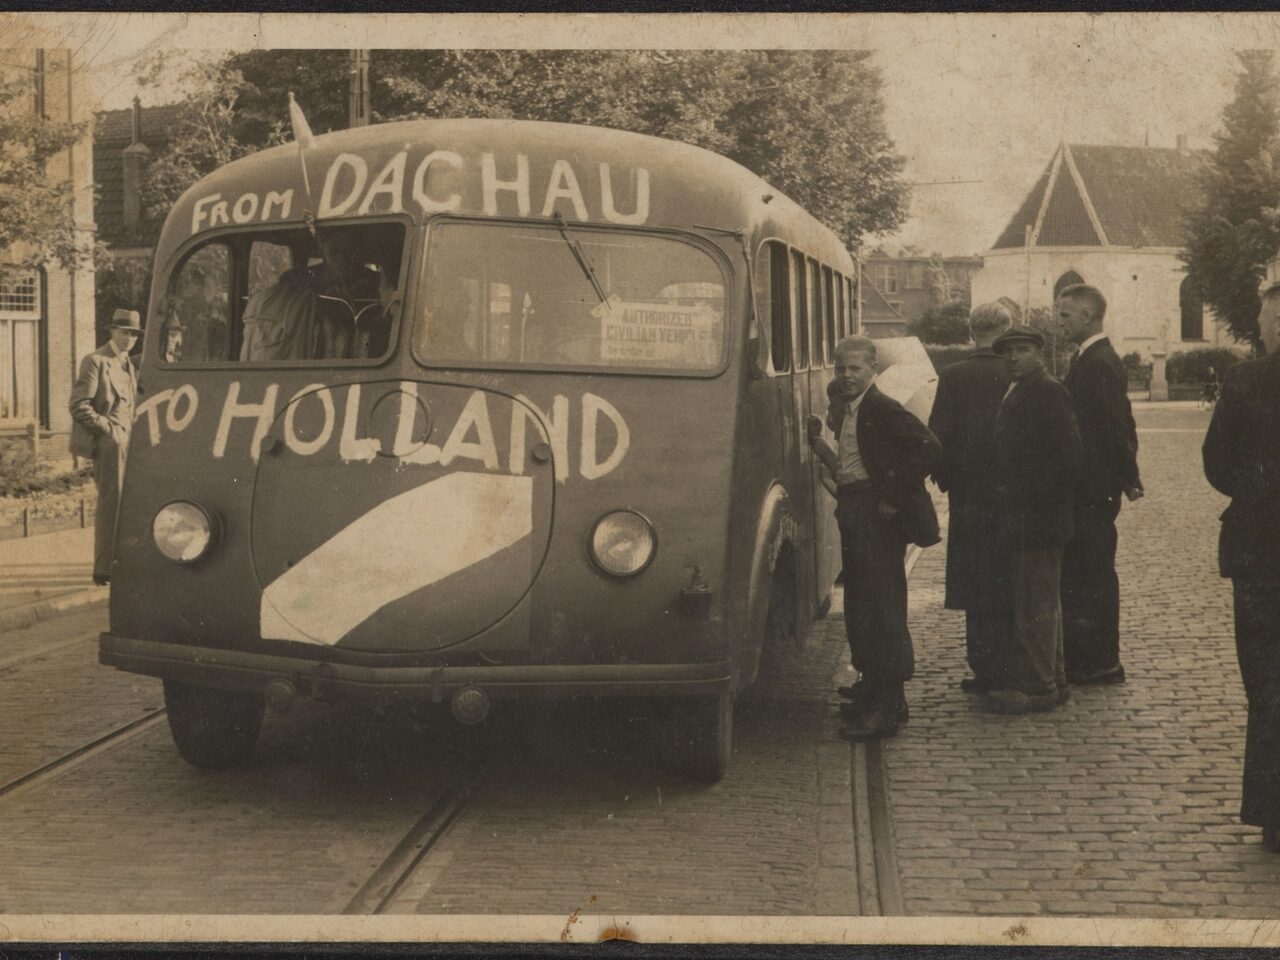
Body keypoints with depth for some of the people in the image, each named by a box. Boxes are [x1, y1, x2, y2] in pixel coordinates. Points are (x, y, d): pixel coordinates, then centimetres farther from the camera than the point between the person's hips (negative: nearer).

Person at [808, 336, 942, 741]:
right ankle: (873, 690, 30)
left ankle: (886, 707, -7)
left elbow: (928, 448, -21)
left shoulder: (881, 409, -12)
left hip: (876, 514, -10)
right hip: (852, 510, 10)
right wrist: (818, 442, 8)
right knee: (859, 605, 16)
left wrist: (895, 497, -18)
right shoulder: (848, 411, 16)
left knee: (881, 606, -8)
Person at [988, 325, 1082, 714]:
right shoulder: (1018, 392, 16)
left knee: (1035, 604, -5)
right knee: (1042, 601, 17)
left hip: (1037, 518, -10)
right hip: (1022, 517, 10)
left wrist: (1033, 500, -18)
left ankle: (1037, 687, 1)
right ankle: (1051, 678, 27)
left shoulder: (1048, 393, -14)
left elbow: (1067, 456, -20)